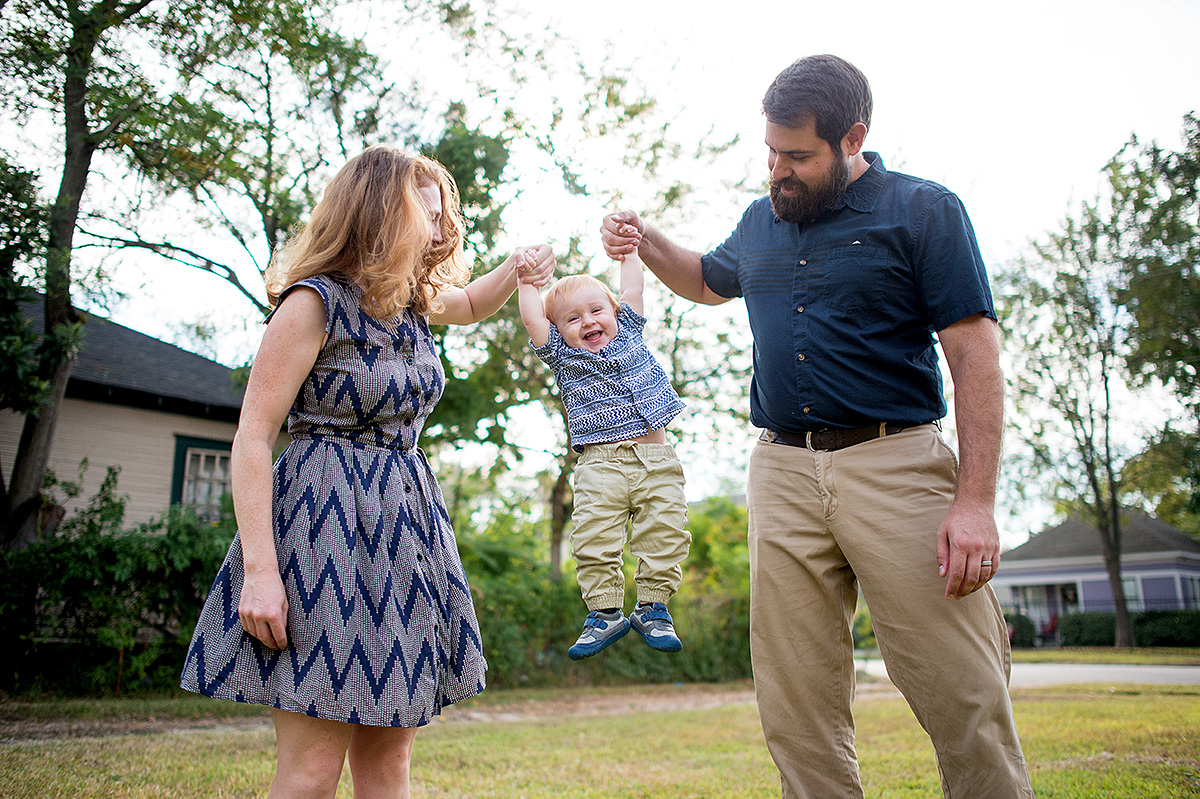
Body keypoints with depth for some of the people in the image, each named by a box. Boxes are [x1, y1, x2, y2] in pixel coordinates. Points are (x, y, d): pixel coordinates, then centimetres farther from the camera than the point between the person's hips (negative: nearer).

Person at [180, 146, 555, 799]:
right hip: (327, 520, -7)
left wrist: (517, 267, 14)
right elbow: (252, 438, -12)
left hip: (405, 519, 7)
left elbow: (471, 305, 36)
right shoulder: (314, 302, -9)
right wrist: (259, 568, -20)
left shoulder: (416, 302, 12)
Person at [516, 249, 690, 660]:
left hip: (656, 460, 2)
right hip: (600, 464, -1)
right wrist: (527, 281, 12)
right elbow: (532, 319, 6)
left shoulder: (628, 333, 18)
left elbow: (631, 289, 18)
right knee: (593, 539, -11)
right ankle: (605, 611, 0)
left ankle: (652, 607, 8)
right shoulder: (562, 356, 12)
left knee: (663, 534, -4)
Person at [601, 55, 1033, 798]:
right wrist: (646, 239, 16)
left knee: (965, 699, -5)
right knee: (797, 710, 5)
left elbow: (977, 354, -6)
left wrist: (977, 500, -15)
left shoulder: (924, 210, 0)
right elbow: (708, 279, 38)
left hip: (895, 466, -4)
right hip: (783, 473, 5)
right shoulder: (760, 223, 16)